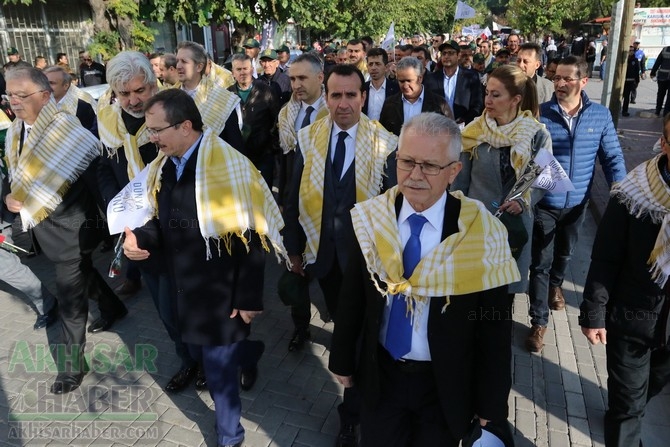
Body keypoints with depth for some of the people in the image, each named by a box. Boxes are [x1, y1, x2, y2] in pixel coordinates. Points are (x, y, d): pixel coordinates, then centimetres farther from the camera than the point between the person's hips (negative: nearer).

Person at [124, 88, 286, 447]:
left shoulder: (229, 168, -21)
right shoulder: (163, 166, 2)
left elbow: (251, 239, -18)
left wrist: (248, 299, -15)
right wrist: (140, 237, -8)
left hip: (221, 292, -7)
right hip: (184, 289, 7)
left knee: (219, 370, 5)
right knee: (200, 352, 22)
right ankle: (246, 353, 53)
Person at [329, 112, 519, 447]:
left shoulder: (481, 233, -19)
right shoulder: (370, 219, -11)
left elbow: (495, 328, -11)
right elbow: (351, 299, -1)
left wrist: (491, 405, -5)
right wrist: (343, 359, 7)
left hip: (446, 387, -2)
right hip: (380, 376, 2)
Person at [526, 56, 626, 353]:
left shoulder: (601, 115, -5)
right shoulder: (539, 114, -14)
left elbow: (612, 158, -2)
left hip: (577, 203, 3)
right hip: (544, 202, -3)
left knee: (564, 253, 26)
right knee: (541, 262, 2)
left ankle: (555, 285, 56)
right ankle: (539, 321, 15)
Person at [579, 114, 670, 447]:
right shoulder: (633, 195, -18)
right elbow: (605, 260, -12)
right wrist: (593, 313, -9)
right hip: (630, 317, -3)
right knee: (627, 400, 11)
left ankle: (625, 414, 57)